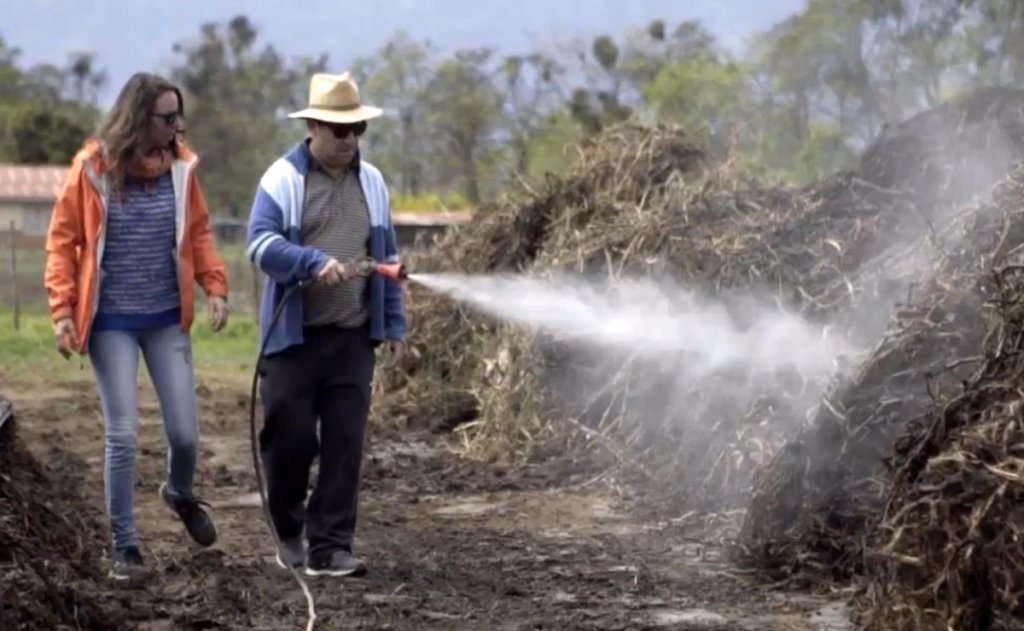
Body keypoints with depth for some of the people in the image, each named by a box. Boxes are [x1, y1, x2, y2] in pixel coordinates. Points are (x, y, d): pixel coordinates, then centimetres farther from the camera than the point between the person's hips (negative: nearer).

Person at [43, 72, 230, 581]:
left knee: (185, 431, 3)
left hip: (167, 318, 3)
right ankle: (124, 545, 9)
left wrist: (215, 286, -7)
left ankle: (180, 494, 37)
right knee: (123, 435, -6)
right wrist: (63, 311, -12)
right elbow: (62, 242, -5)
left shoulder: (180, 167, -1)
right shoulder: (93, 169, -10)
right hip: (111, 323, -3)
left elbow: (198, 233, 8)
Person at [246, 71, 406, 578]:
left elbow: (387, 257, 17)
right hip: (294, 337, -4)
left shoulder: (371, 182, 12)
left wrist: (394, 323, 12)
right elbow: (262, 244, -15)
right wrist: (315, 261, -29)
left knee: (344, 445, -1)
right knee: (290, 440, 1)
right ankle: (290, 532, 23)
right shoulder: (283, 178, -4)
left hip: (353, 338, 4)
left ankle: (329, 547, 3)